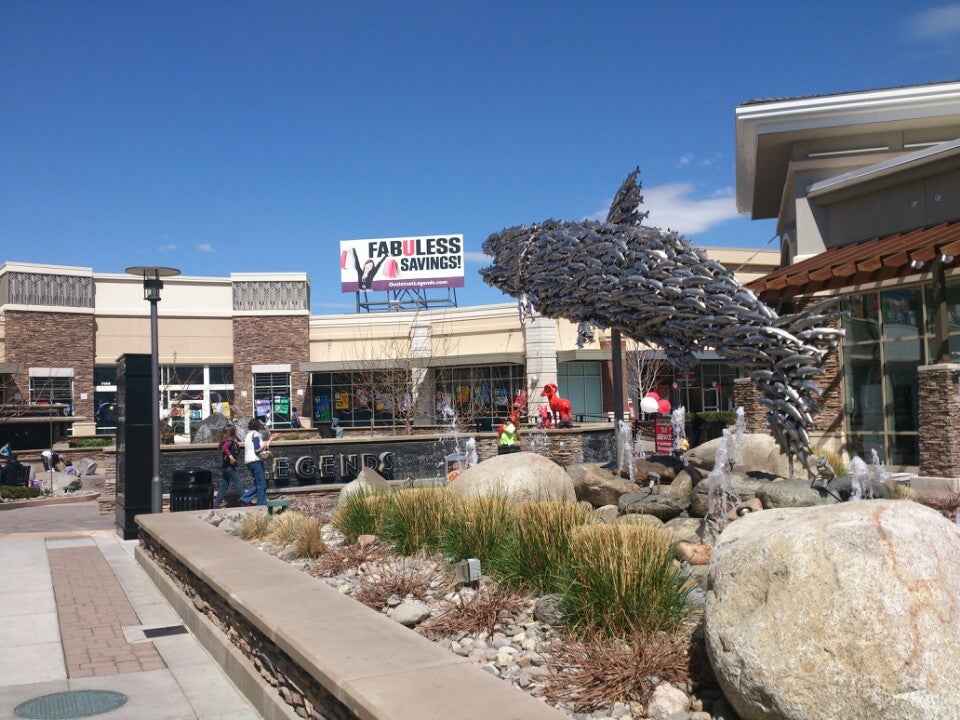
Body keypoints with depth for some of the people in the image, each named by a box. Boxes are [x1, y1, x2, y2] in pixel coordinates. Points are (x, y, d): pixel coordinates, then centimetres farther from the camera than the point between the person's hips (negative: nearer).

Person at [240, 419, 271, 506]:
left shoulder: (248, 435, 20)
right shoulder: (256, 434, -9)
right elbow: (257, 449, -18)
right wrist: (266, 444, -7)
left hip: (249, 461, 10)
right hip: (256, 461, -10)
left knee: (258, 484, 16)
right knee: (261, 484, -5)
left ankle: (244, 499, 8)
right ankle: (262, 505, -6)